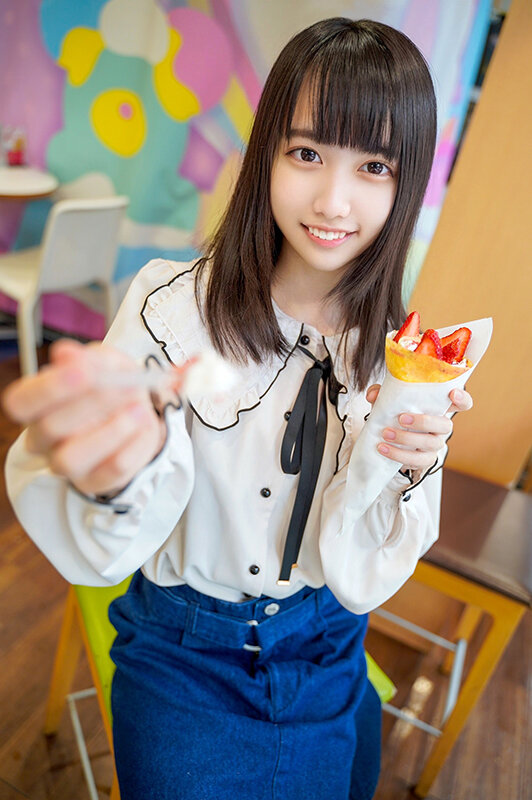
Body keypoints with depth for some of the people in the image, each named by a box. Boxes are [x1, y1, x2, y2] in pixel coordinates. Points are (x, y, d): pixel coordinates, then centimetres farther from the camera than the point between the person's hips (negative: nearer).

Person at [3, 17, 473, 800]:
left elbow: (358, 581, -11)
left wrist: (406, 469, -30)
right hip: (182, 660, -2)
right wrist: (115, 477, -50)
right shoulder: (172, 305, -20)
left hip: (327, 669, 3)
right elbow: (102, 552, -28)